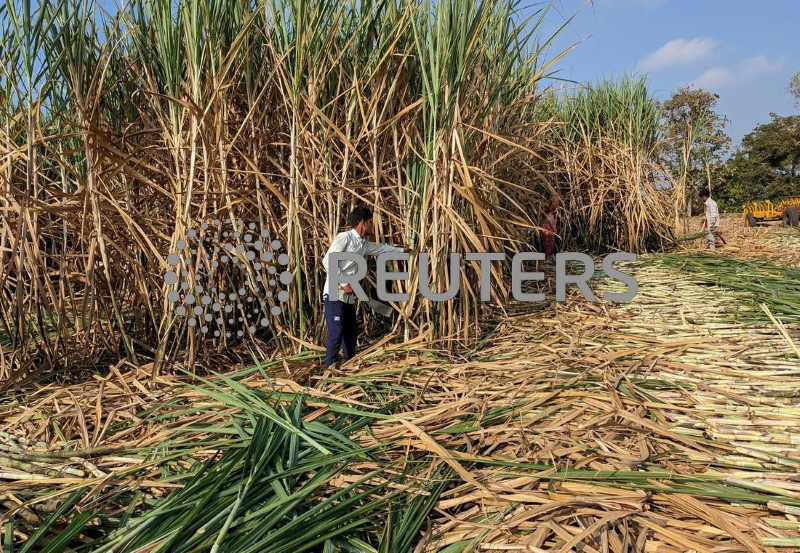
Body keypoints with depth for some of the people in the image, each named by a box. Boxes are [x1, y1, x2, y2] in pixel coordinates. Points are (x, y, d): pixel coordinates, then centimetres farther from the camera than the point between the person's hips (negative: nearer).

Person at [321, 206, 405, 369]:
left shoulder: (364, 244, 13)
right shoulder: (344, 237, -11)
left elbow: (381, 248, 33)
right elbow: (327, 261, -17)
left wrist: (401, 250, 44)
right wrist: (343, 284, -18)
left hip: (349, 296, 9)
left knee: (351, 331, 15)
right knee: (336, 331, -8)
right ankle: (331, 366, 3)